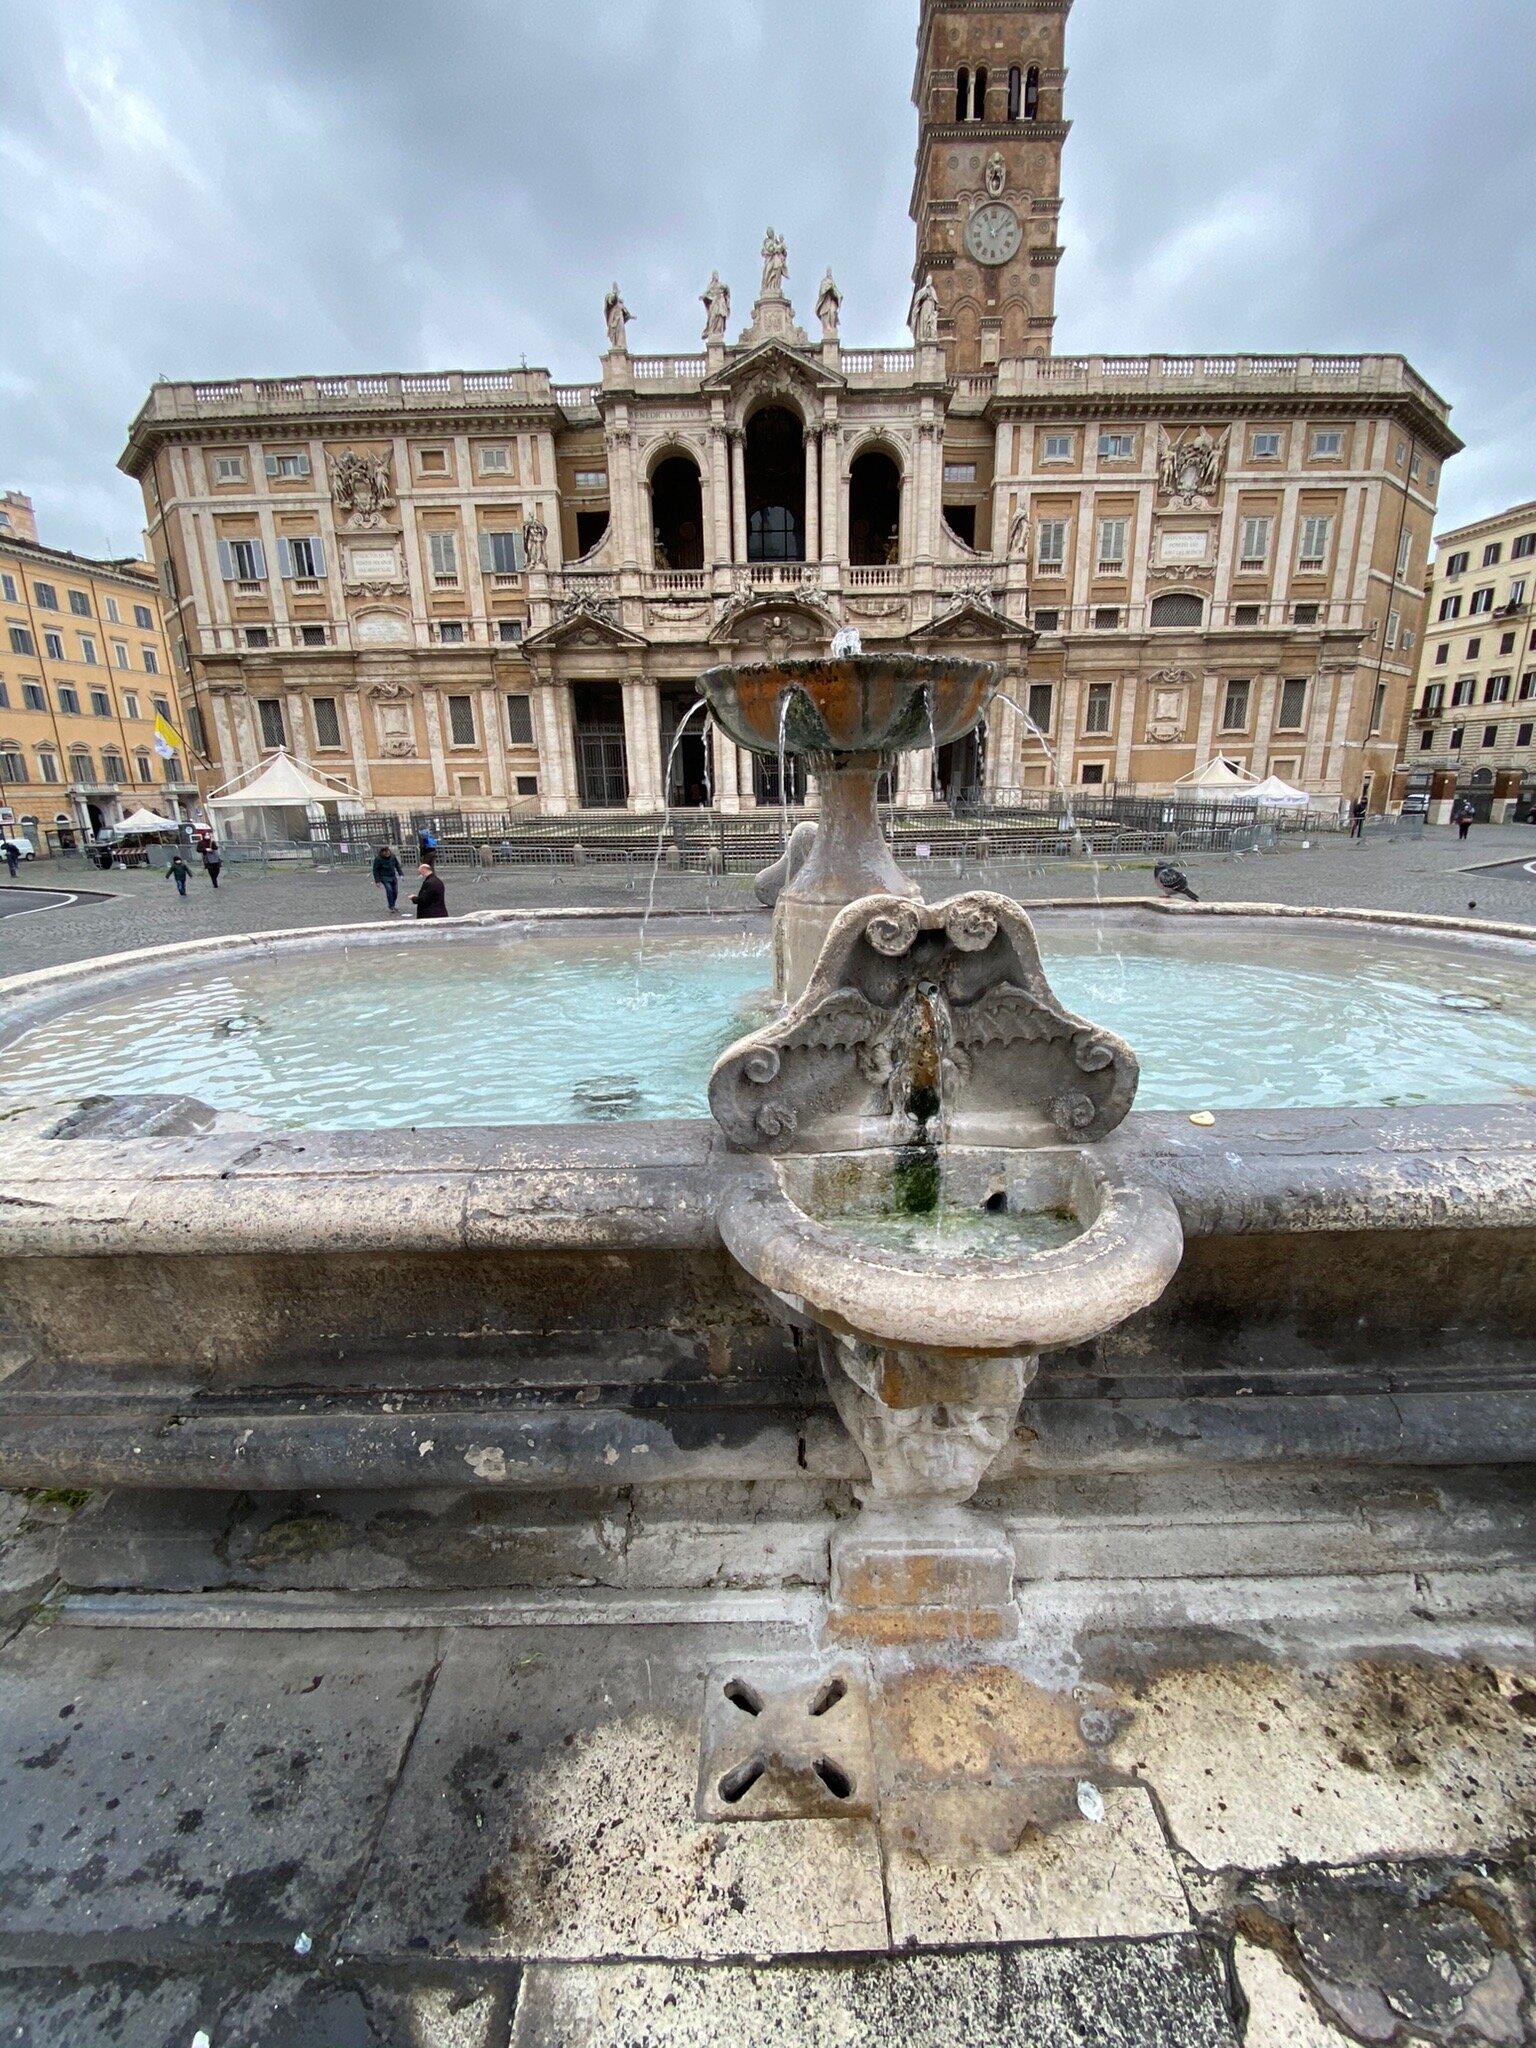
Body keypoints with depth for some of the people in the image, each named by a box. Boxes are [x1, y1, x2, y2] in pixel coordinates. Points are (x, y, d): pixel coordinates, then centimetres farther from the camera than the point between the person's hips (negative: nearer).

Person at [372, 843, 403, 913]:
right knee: (389, 890, -21)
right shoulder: (378, 859, -12)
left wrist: (400, 874, 8)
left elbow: (397, 865, 15)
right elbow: (375, 870, -7)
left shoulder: (392, 856, 1)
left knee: (395, 892, 5)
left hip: (393, 877, 5)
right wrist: (377, 881, -10)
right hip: (384, 878, -5)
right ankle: (391, 908, -16)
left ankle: (392, 906, 25)